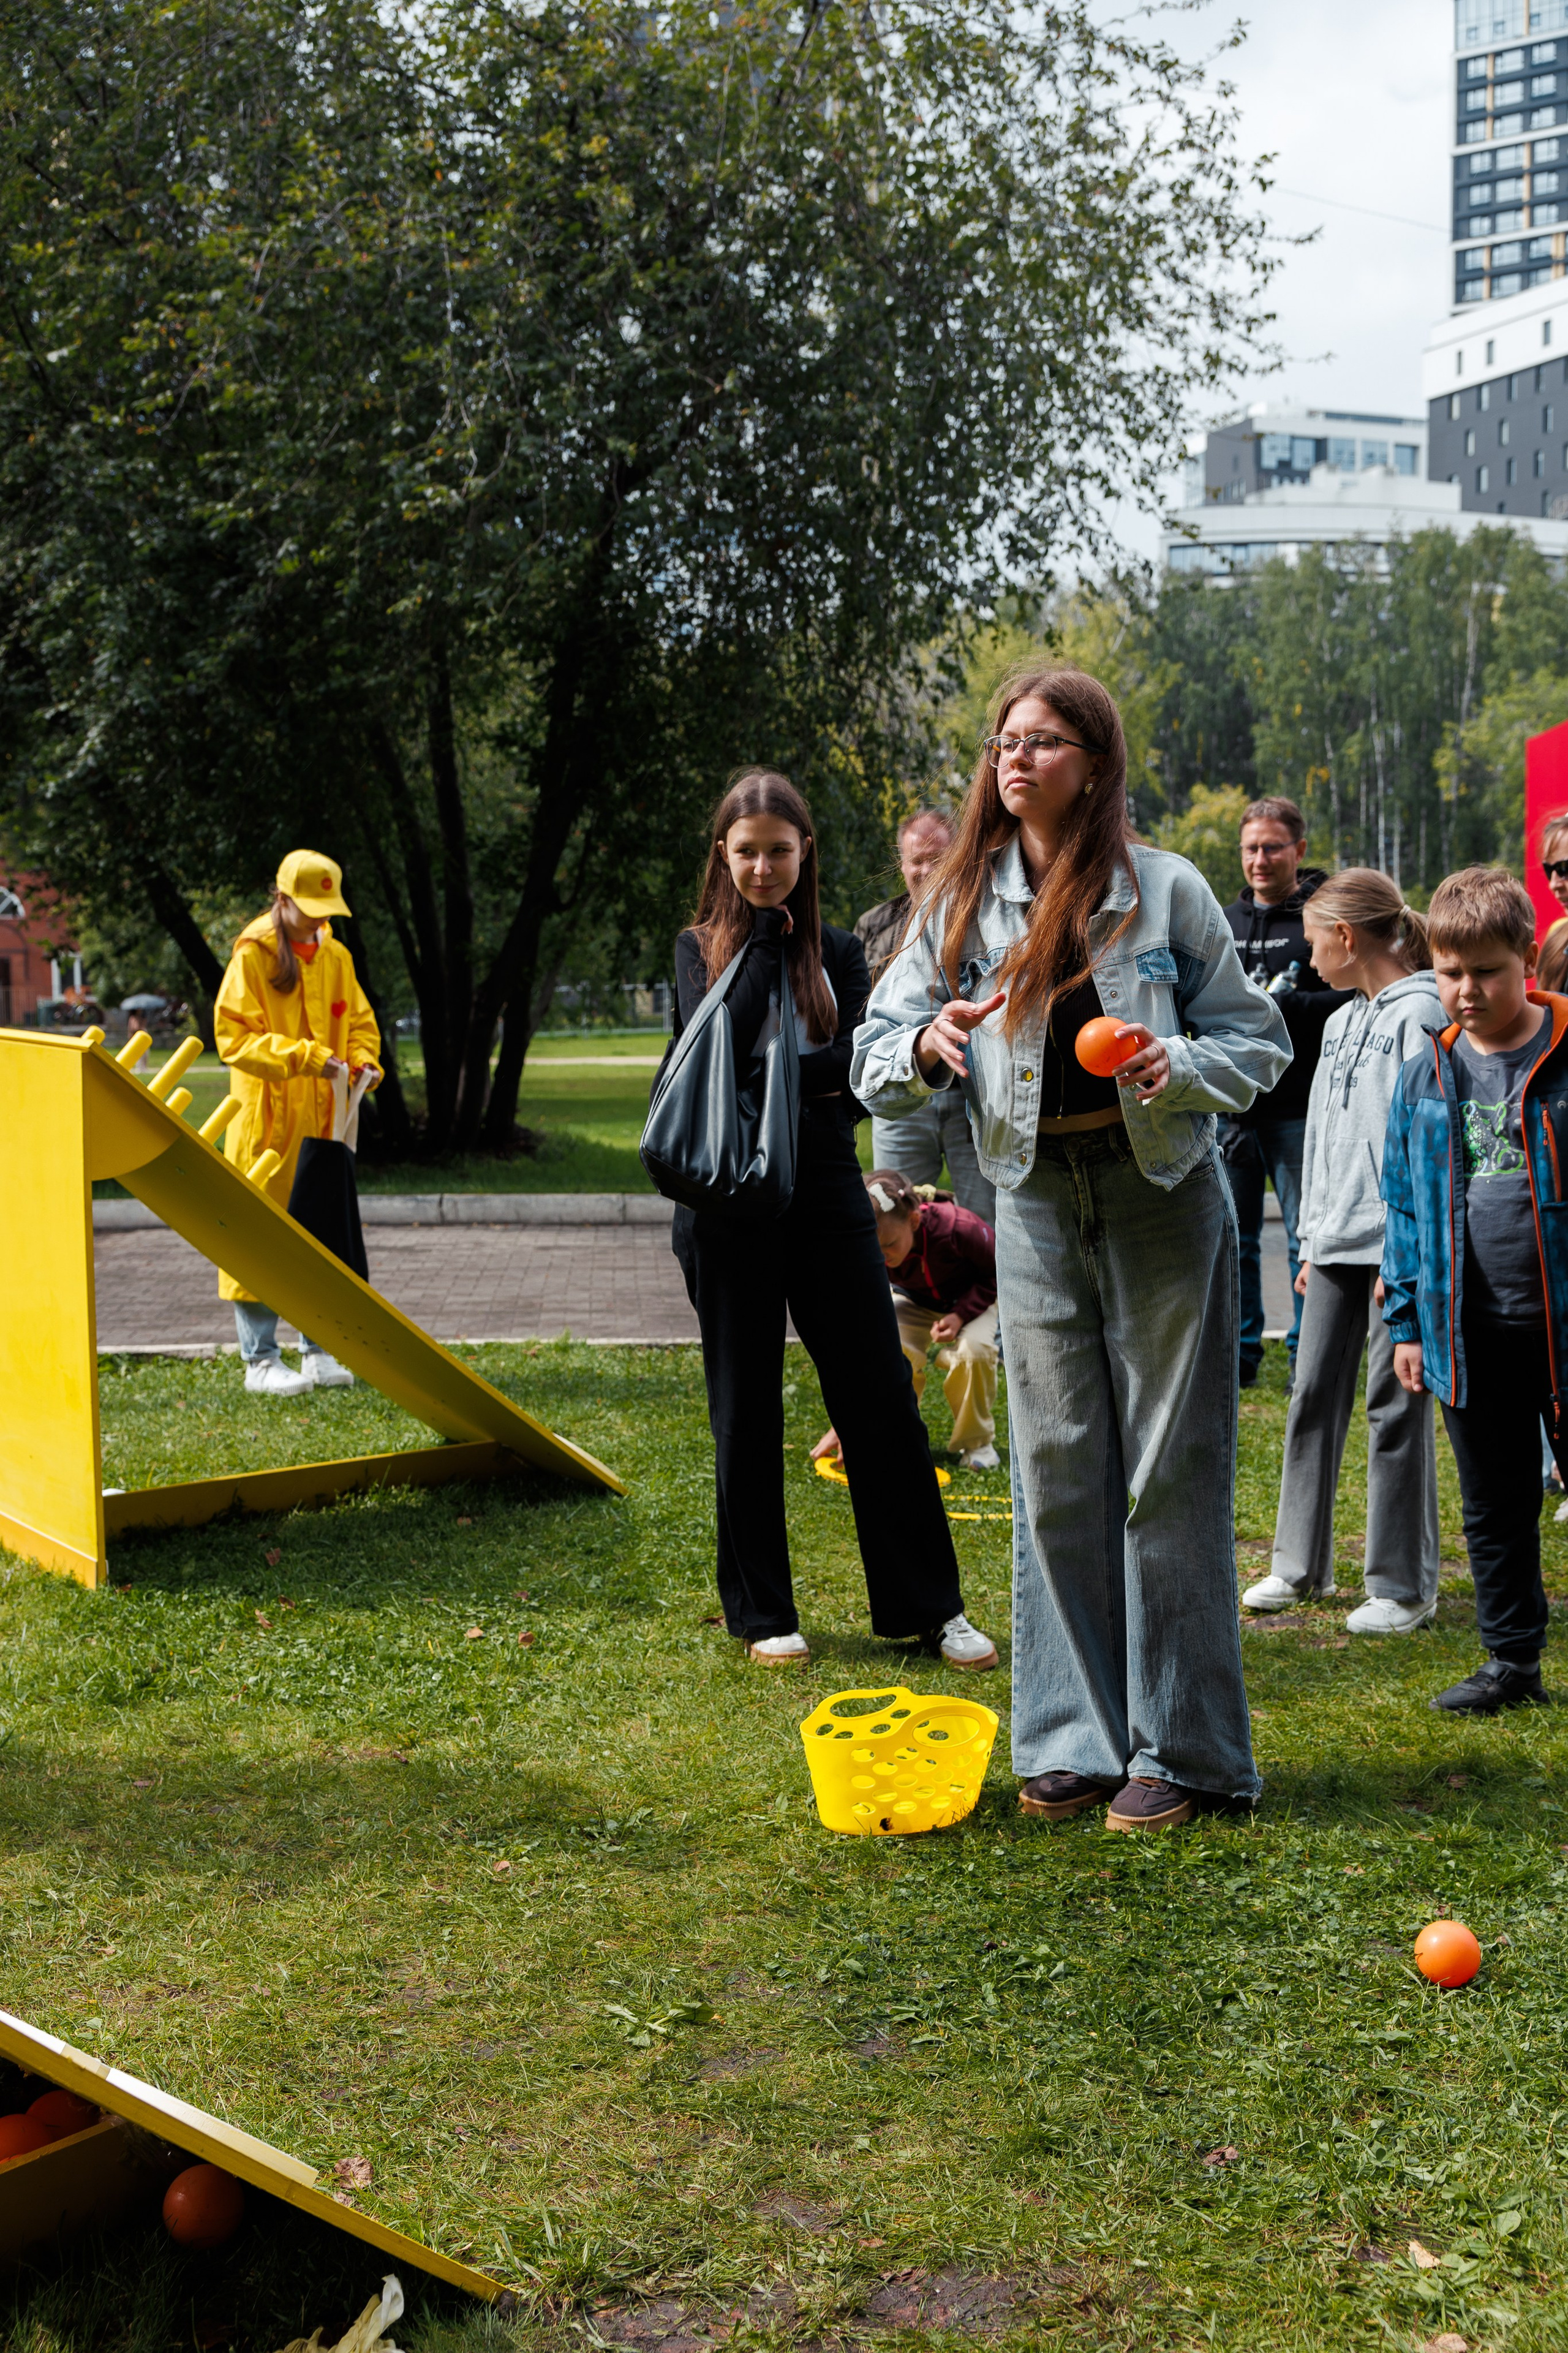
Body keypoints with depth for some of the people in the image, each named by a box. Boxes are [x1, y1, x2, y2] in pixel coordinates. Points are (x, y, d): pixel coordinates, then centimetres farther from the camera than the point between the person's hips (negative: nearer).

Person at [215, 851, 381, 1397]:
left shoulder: (336, 957, 10)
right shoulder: (252, 957, -8)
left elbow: (360, 1022, 17)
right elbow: (233, 1037, -14)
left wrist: (363, 1062, -5)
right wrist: (303, 1056, -23)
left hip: (323, 1121, 6)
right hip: (266, 1122, -6)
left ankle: (319, 1350, 19)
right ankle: (260, 1360, 4)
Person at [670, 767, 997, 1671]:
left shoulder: (840, 951, 8)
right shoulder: (702, 947, 6)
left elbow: (851, 1071, -7)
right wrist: (765, 938, -9)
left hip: (829, 1198, 1)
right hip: (729, 1206, -1)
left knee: (882, 1399, 1)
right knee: (747, 1411, 5)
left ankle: (926, 1605, 10)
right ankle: (763, 1613, 17)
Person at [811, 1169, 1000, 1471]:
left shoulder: (958, 1228, -37)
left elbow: (997, 1273, -16)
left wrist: (960, 1316, -32)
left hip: (971, 1299, -1)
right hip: (913, 1303, 2)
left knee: (973, 1350, -34)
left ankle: (976, 1441, -8)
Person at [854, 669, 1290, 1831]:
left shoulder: (1166, 888, -2)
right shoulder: (963, 902, 6)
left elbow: (1260, 1040, 2)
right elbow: (877, 1054, 6)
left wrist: (1175, 1065, -18)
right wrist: (928, 1047, -17)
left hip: (1162, 1193, -3)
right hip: (1035, 1199, 3)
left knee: (1171, 1470, 0)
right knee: (1056, 1471, 7)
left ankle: (1178, 1747, 10)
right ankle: (1073, 1739, 17)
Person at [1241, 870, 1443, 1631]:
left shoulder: (1419, 1014, -9)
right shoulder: (1340, 1023, 17)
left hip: (1397, 1247, -8)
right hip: (1337, 1246, 8)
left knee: (1396, 1405, -1)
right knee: (1314, 1394, 10)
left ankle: (1403, 1586, 8)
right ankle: (1301, 1565, 21)